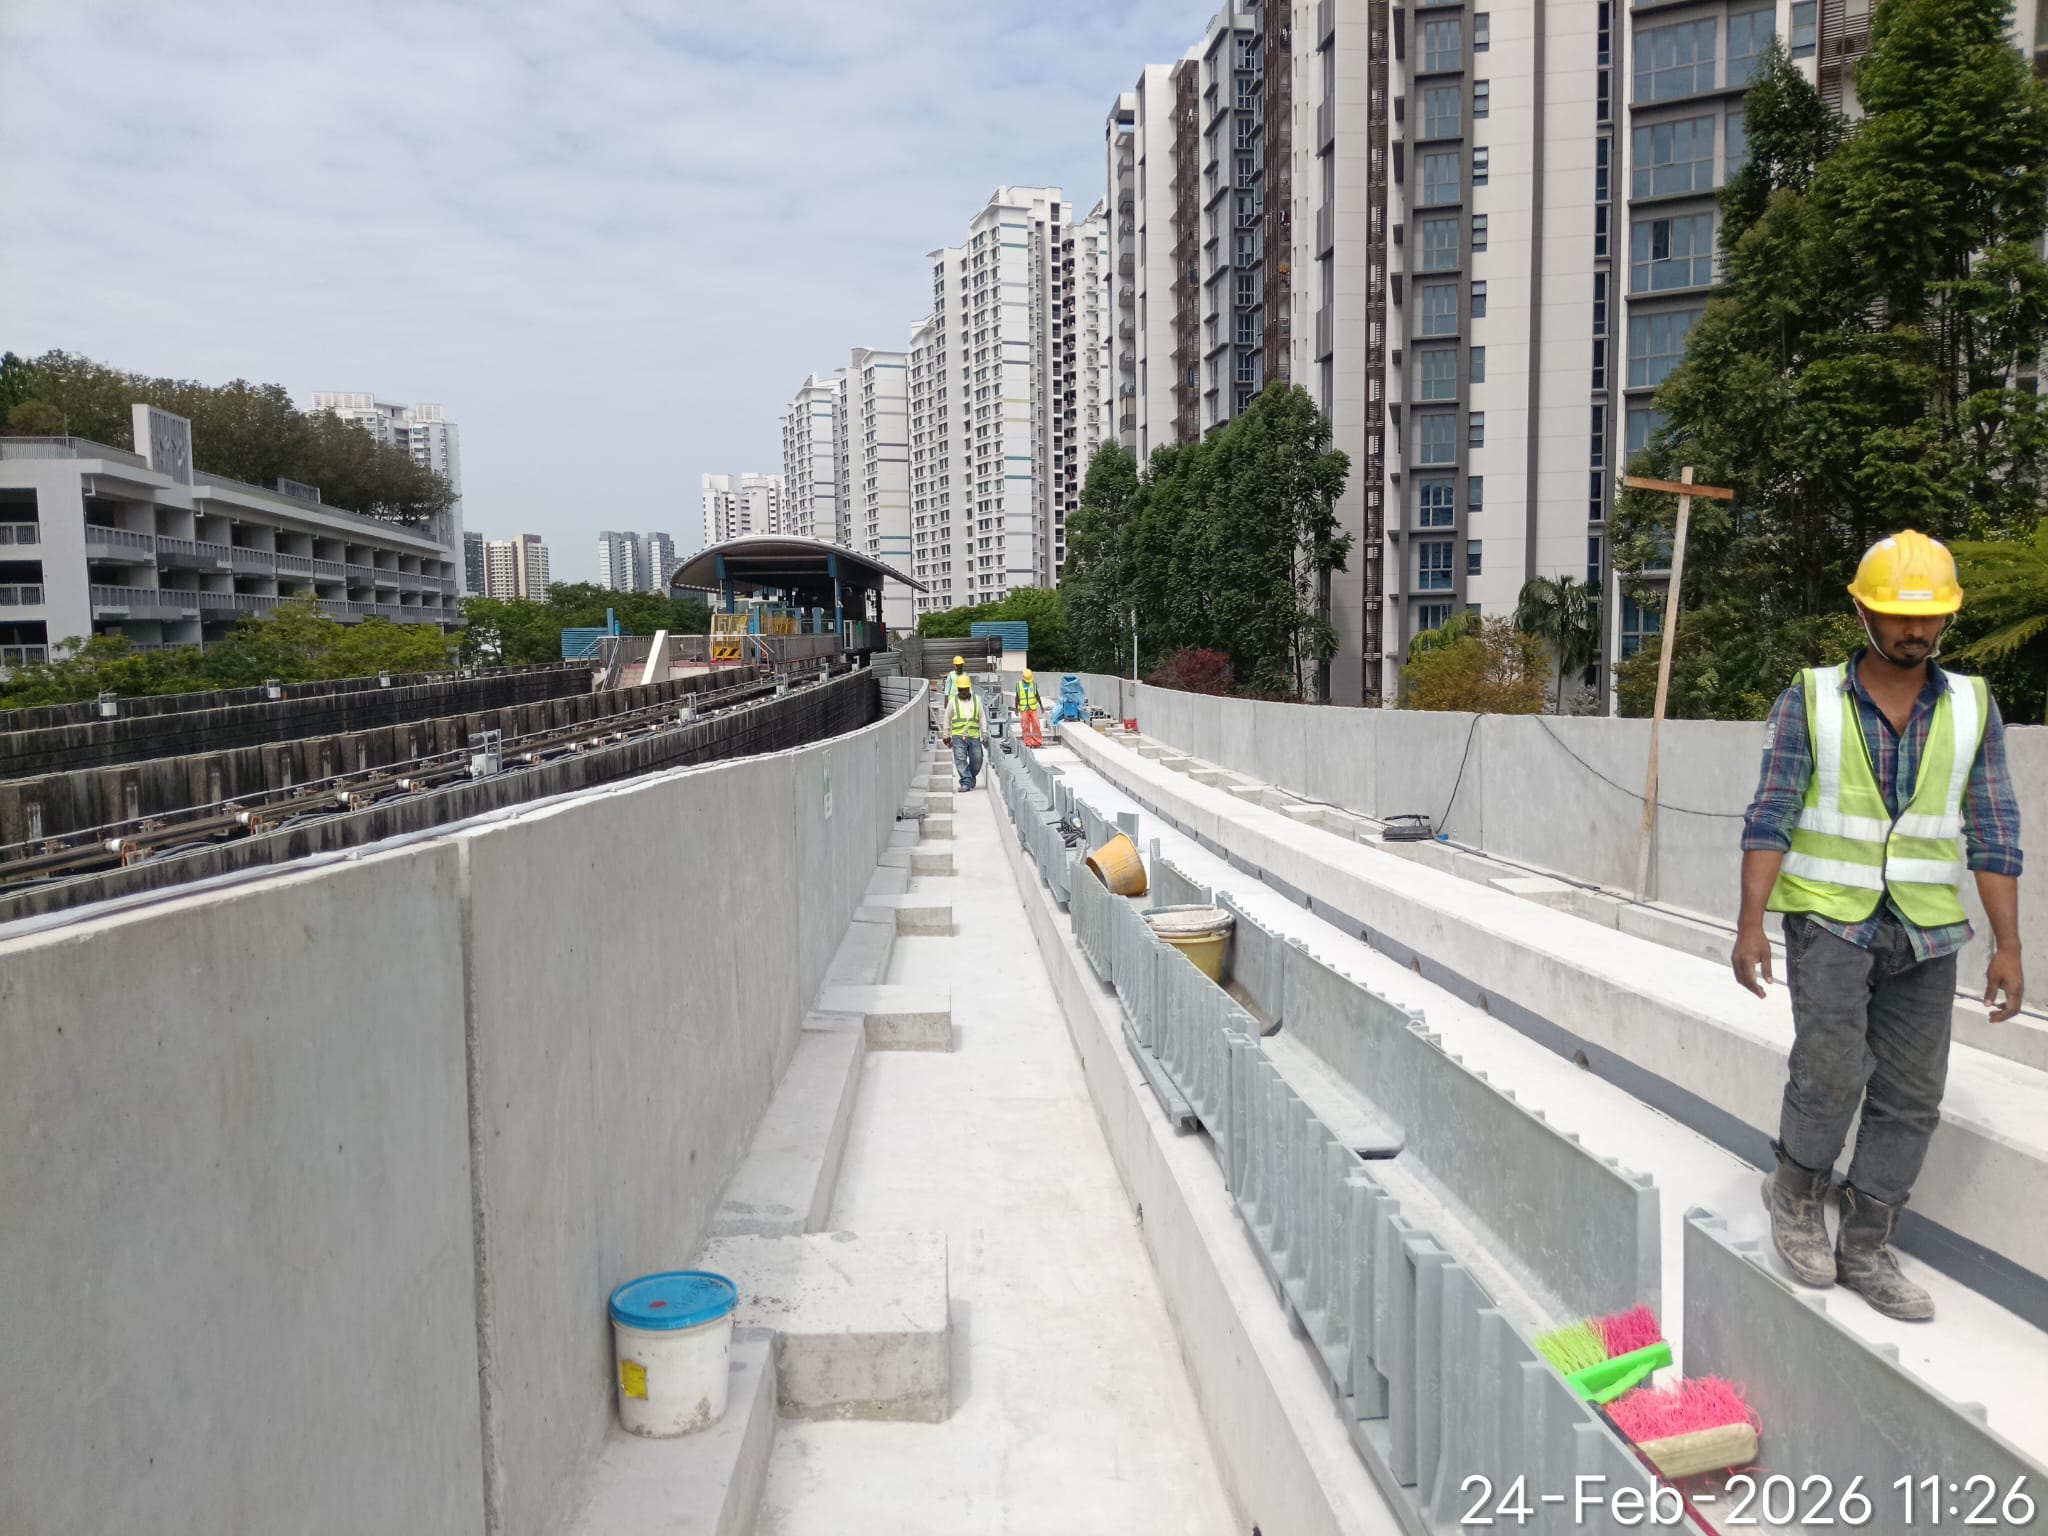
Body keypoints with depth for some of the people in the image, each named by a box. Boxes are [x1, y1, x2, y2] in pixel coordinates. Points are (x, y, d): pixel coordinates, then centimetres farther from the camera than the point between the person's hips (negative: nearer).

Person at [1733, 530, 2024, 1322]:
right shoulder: (1809, 701, -6)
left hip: (1926, 933, 4)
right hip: (1829, 920, -3)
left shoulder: (1972, 708, 2)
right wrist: (1750, 924, -16)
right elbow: (1770, 820, -9)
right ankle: (1797, 1191, 11)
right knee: (1832, 1072, -17)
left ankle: (1864, 1250, 19)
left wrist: (2008, 946, -1)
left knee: (1908, 1100, 6)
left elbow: (1992, 835, 3)